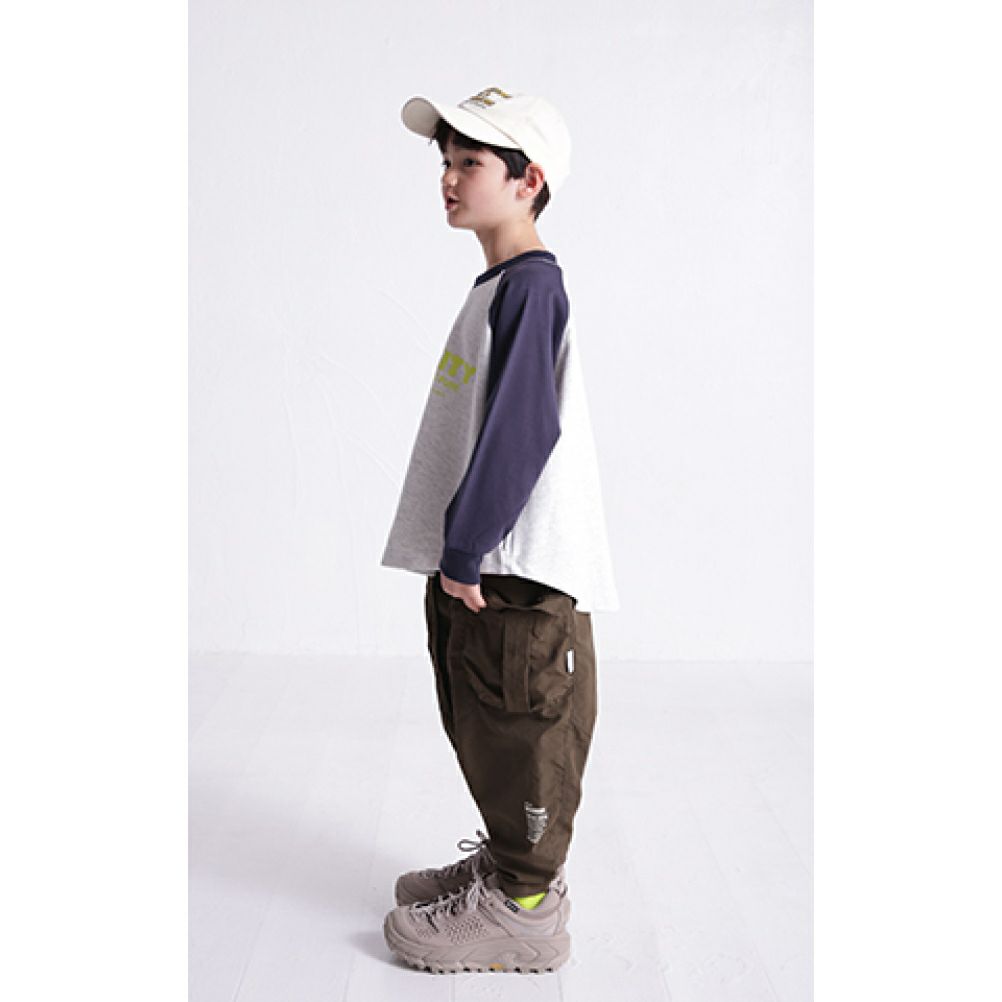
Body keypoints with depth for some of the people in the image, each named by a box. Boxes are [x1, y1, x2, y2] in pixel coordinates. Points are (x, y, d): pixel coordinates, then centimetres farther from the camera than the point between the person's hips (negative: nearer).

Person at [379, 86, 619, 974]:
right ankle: (510, 861, 36)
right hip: (477, 566, 10)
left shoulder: (531, 285, -14)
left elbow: (521, 429, -23)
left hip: (518, 574, -10)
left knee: (520, 736, 2)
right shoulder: (499, 286, 16)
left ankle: (523, 910, 16)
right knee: (485, 731, 20)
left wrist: (464, 550, -19)